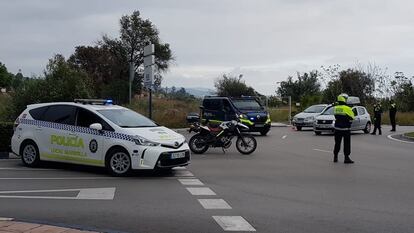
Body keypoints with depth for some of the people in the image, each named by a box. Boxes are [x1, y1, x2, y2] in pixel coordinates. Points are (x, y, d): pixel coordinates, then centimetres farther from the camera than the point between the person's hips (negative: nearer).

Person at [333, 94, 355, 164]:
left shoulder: (335, 108, 2)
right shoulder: (347, 108, -15)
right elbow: (352, 117, -4)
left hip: (337, 128, 5)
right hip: (345, 129, -5)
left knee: (337, 143, 13)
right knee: (346, 144, 0)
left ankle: (335, 157, 18)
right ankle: (346, 158, -2)